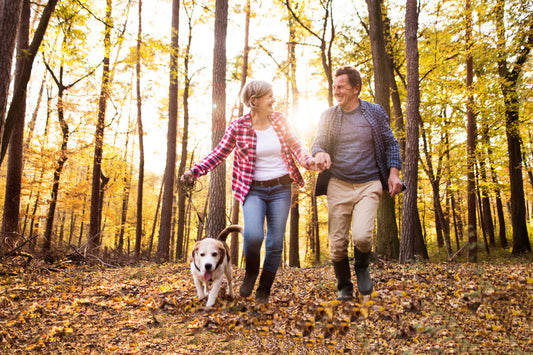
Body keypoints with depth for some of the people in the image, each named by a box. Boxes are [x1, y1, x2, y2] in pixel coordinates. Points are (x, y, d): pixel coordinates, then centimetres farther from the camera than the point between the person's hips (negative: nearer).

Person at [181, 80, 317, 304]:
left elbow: (295, 145, 7)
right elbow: (219, 153, -1)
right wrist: (195, 171, -14)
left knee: (275, 242, 2)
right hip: (253, 190, -3)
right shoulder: (238, 127, -5)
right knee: (253, 235, -24)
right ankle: (251, 272, 9)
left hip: (281, 188, 3)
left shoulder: (280, 120, 4)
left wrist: (308, 160, -14)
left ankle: (264, 291, 20)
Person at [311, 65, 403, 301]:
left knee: (362, 236, -19)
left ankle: (362, 268, 15)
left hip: (368, 185, -2)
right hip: (338, 185, 2)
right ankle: (344, 287, 24)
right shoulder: (328, 116, 7)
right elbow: (317, 143, 9)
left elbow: (391, 144, 10)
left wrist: (393, 172, -3)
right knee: (337, 243, 2)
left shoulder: (375, 113, 3)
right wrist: (319, 153, -16)